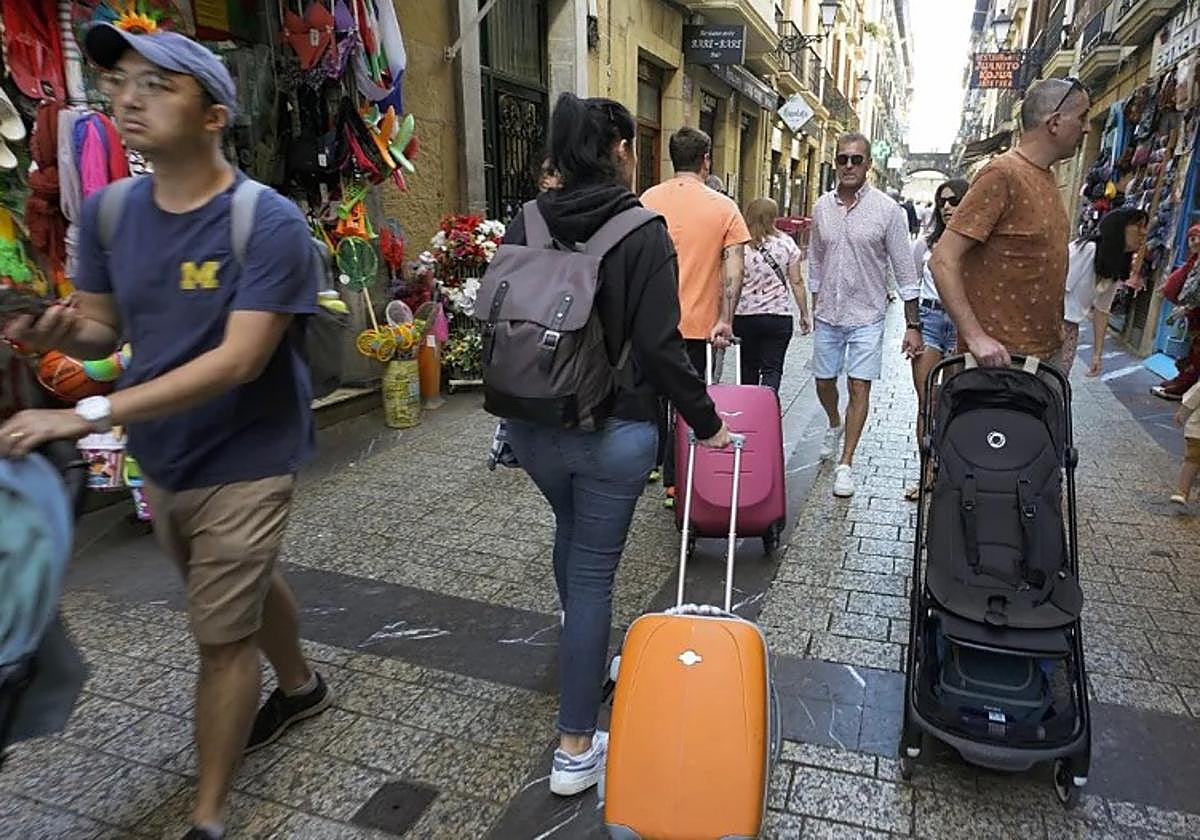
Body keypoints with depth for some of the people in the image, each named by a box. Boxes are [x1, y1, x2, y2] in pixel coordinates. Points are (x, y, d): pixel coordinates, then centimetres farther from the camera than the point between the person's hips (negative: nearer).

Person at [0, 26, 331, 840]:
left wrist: (88, 415, -31)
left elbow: (240, 360, -27)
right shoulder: (108, 212, -1)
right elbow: (103, 326, 8)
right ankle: (302, 686, 52)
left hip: (243, 462, -6)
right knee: (245, 590, 25)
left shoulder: (269, 222, -20)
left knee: (221, 635, 3)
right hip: (162, 458, 7)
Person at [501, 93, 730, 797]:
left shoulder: (525, 226, 2)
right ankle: (576, 748, 15)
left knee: (572, 530, 29)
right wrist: (707, 422, -3)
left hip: (532, 426, 5)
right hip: (613, 432, -5)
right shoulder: (643, 231, -12)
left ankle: (585, 662, 51)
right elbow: (659, 347, -16)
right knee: (593, 572, 4)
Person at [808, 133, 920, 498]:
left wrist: (913, 325, -8)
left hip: (866, 316, -3)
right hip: (828, 315, 4)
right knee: (824, 383, 14)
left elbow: (905, 272, -6)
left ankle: (845, 463, 7)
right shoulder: (822, 207, 2)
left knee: (859, 388, -4)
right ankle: (835, 426, 45)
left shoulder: (887, 210, -8)